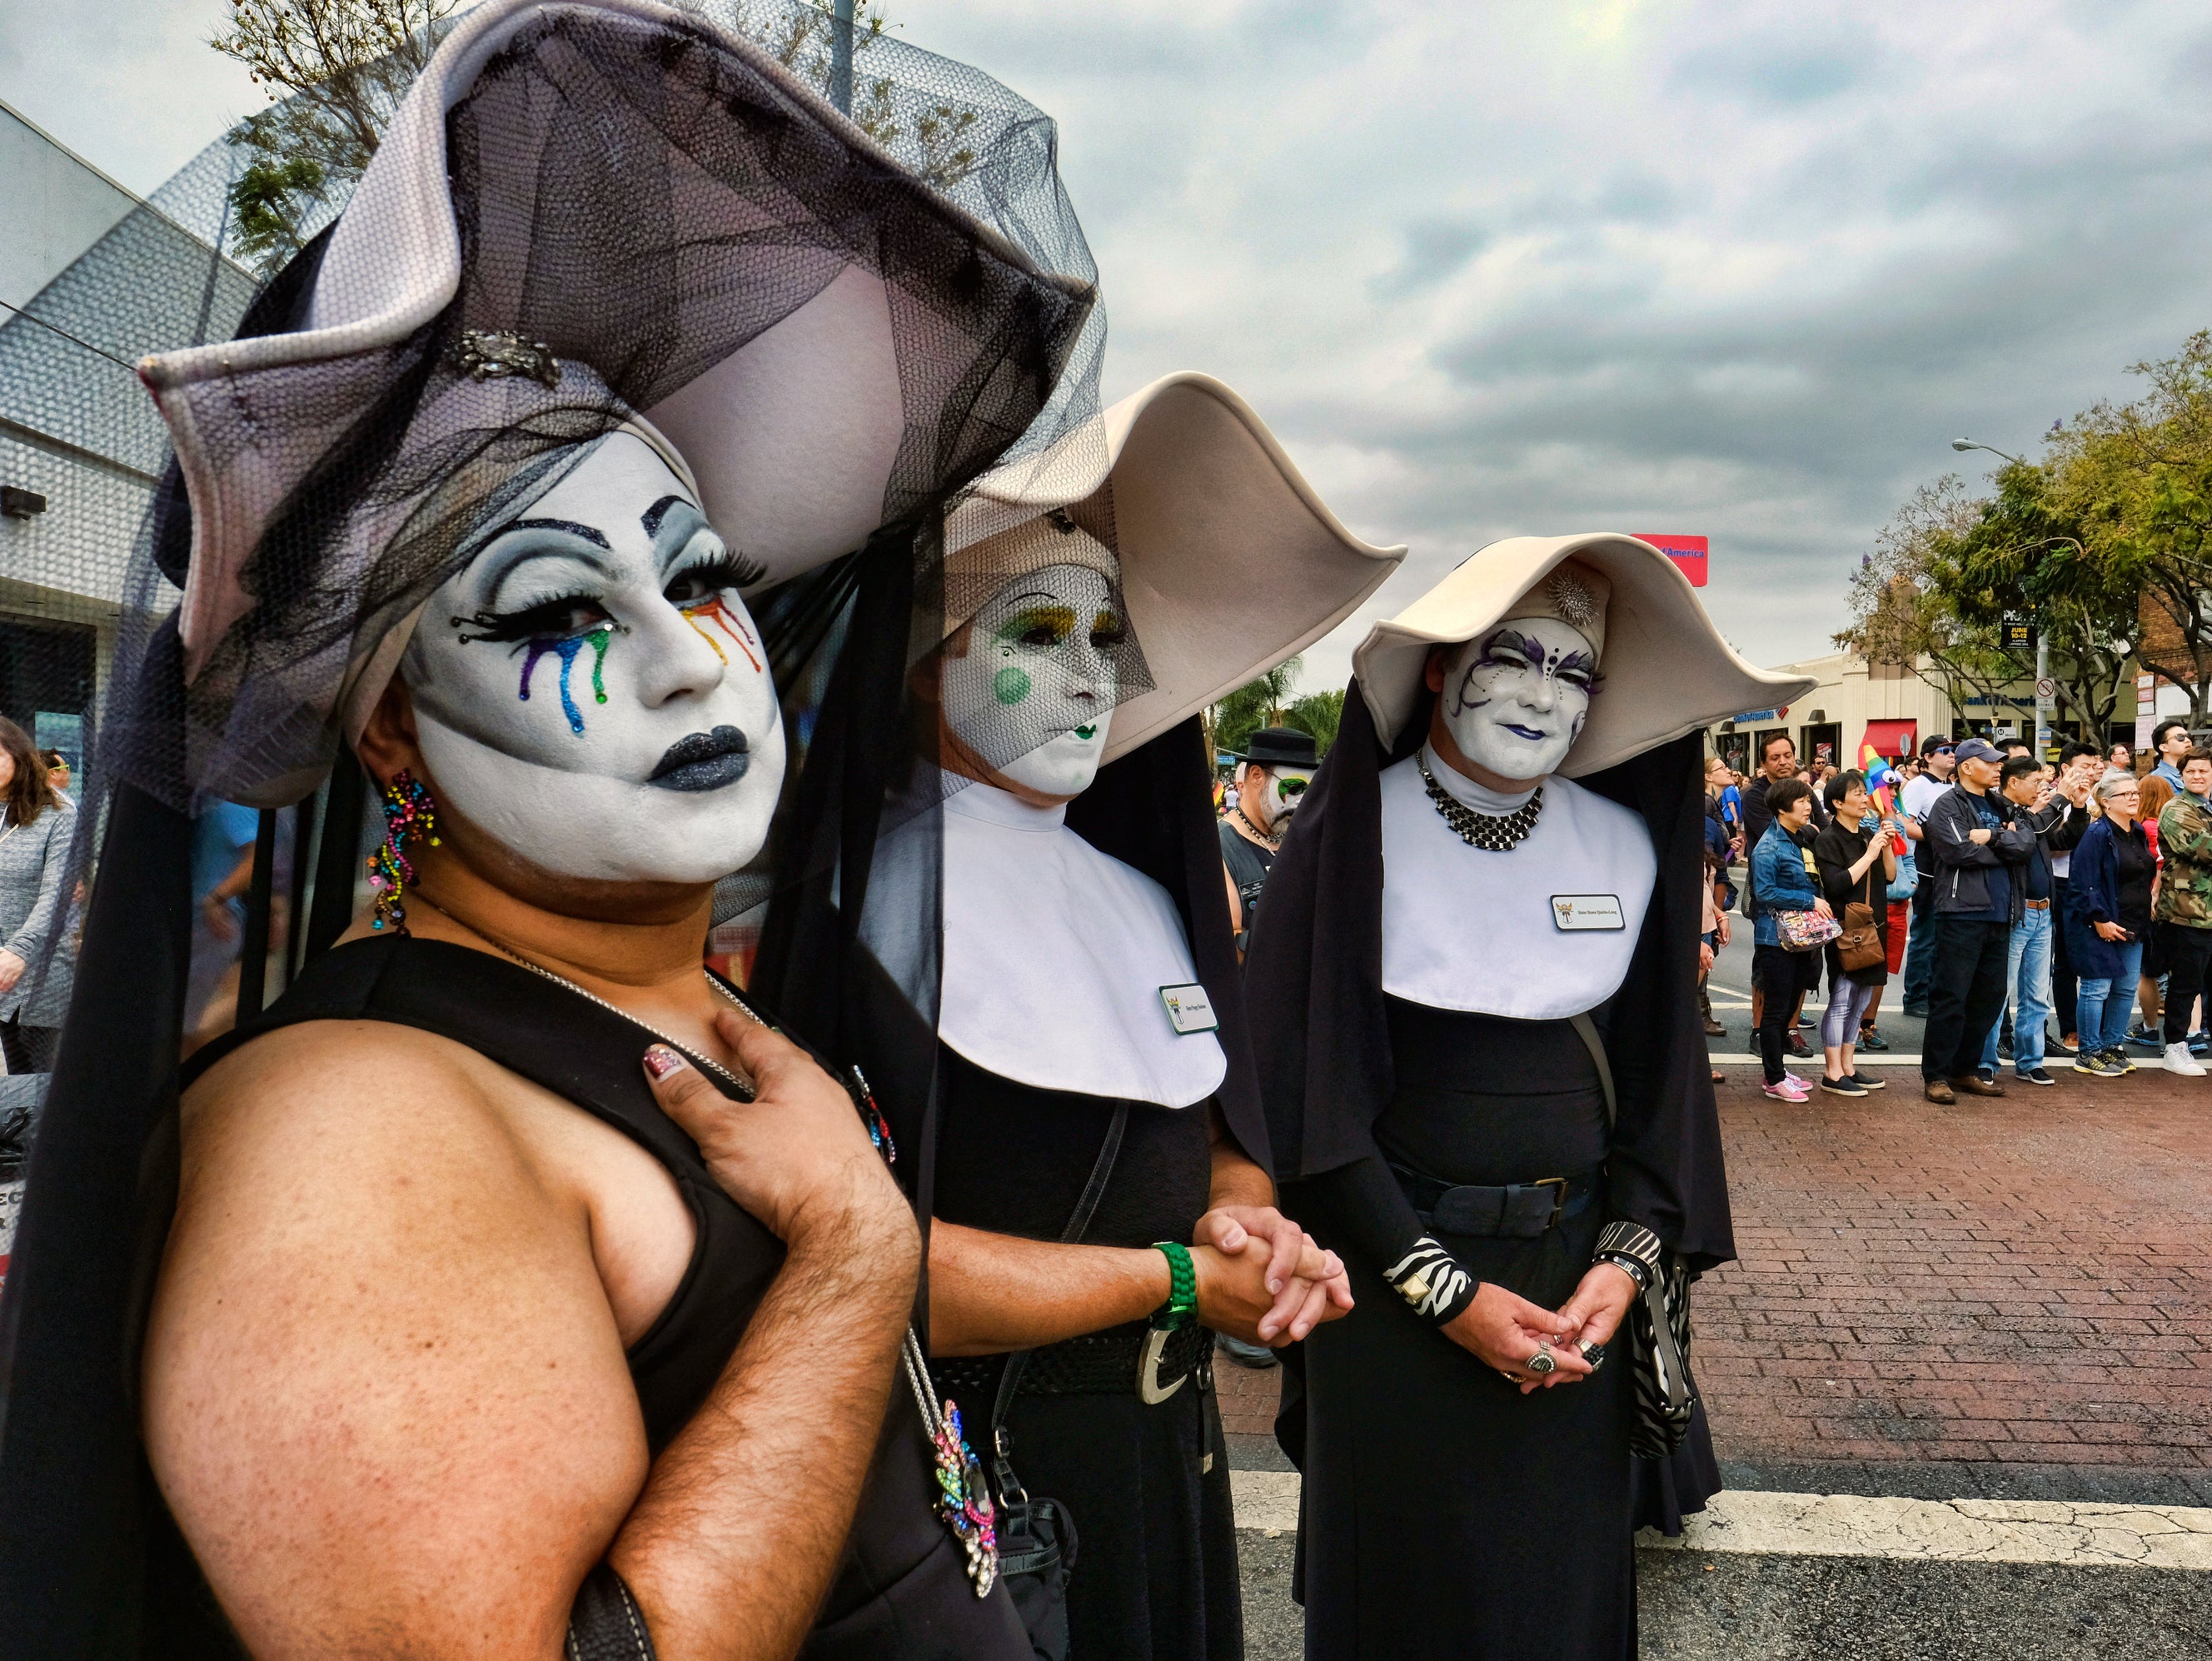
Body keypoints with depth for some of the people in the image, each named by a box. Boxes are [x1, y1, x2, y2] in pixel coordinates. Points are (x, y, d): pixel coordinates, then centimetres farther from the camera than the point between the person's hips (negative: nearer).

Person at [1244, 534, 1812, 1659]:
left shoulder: (1629, 842, 2)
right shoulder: (1356, 832, -10)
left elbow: (1660, 1067, 8)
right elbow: (1303, 1089, -12)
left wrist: (1627, 1260, -4)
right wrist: (1446, 1292, -13)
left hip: (1575, 1278, 4)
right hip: (1390, 1273, -3)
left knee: (1567, 1568, 15)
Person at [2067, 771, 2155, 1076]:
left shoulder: (2139, 833, 12)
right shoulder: (2097, 834, -14)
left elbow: (2146, 875, 21)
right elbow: (2084, 882, -18)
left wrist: (2144, 918, 13)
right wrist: (2100, 920, -19)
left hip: (2133, 926, 8)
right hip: (2101, 927, -8)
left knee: (2126, 988, 11)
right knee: (2097, 989, -4)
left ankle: (2111, 1047, 23)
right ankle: (2088, 1054, 4)